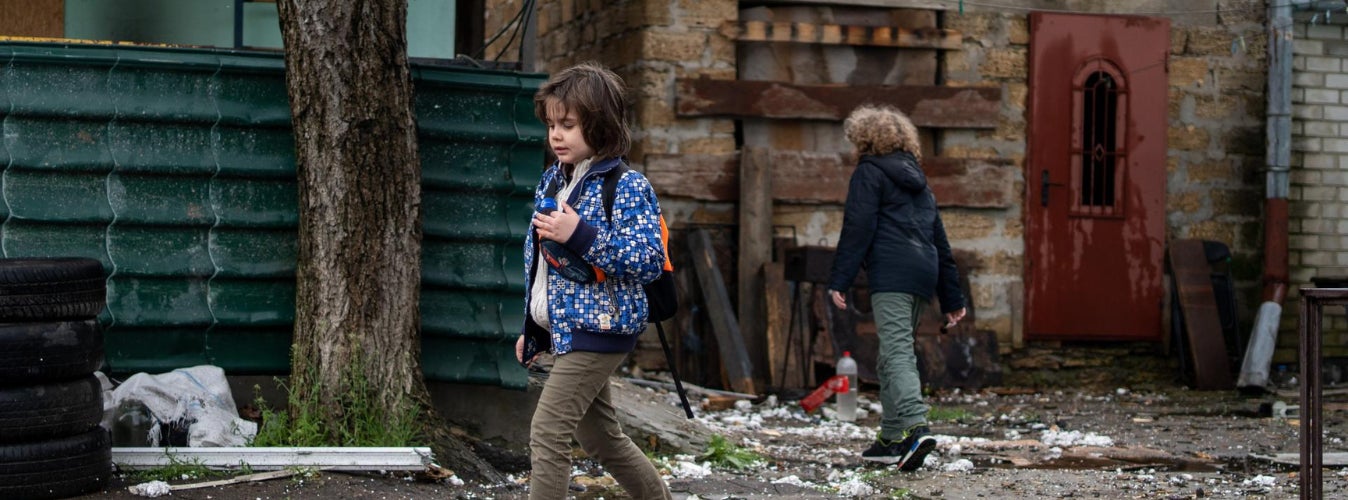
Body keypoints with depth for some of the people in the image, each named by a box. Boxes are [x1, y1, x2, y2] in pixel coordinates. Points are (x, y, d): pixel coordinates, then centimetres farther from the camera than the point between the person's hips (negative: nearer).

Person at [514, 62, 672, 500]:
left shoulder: (627, 186, -14)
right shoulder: (553, 180, 10)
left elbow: (649, 261, -21)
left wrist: (581, 235, -27)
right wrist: (531, 330, 21)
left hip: (597, 329, -9)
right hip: (562, 328, 9)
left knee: (547, 432, -13)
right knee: (599, 436, 18)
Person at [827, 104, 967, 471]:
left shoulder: (869, 173, 3)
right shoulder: (917, 179, 26)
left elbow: (857, 230, -8)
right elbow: (940, 240, 25)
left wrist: (839, 281, -9)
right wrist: (952, 299, 26)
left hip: (891, 274, -8)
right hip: (923, 275, 8)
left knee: (896, 352, -16)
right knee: (894, 354, 14)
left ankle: (916, 426, -32)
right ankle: (892, 438, 15)